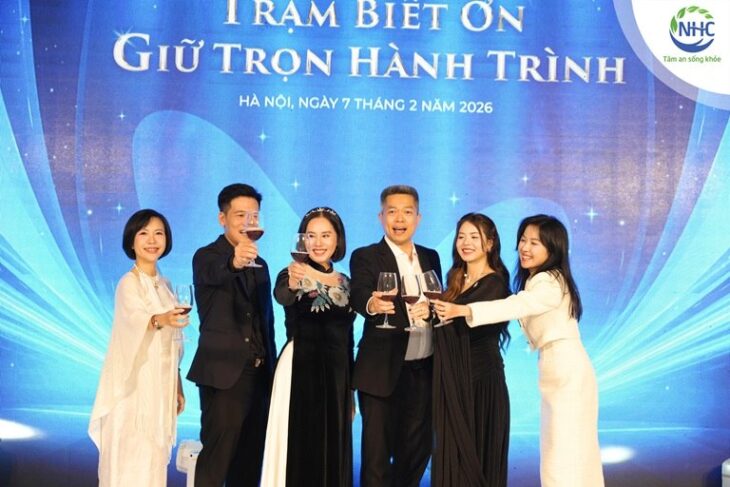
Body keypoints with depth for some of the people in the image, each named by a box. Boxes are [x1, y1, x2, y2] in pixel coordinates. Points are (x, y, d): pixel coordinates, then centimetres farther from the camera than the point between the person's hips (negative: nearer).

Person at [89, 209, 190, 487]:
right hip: (134, 387, -7)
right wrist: (160, 320, -54)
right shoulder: (129, 282, -11)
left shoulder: (164, 284, 12)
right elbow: (135, 317, -33)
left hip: (160, 387, 7)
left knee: (153, 460, 11)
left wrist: (178, 387, 16)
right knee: (133, 462, -7)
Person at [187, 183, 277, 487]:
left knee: (250, 458, 11)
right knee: (215, 458, -6)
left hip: (258, 374, 7)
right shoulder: (206, 257, -5)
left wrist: (270, 369, 15)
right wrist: (233, 262, -52)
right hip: (223, 373, -7)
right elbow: (216, 274, -30)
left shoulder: (259, 264, 16)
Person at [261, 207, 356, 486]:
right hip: (300, 371, -5)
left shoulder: (346, 283, 10)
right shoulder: (291, 274, -6)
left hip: (336, 374, 5)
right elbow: (281, 296, -29)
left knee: (333, 450, 9)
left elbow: (347, 338, 9)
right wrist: (293, 284, -49)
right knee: (300, 449, -4)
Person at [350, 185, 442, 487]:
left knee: (417, 449, 13)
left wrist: (430, 308, -13)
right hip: (383, 371, -5)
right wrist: (372, 304, -45)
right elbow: (359, 296, -22)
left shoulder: (431, 258, 13)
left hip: (424, 371, 5)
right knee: (377, 453, 0)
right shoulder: (365, 258, -4)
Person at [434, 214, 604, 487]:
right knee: (565, 450, 13)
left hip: (567, 369, -10)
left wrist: (463, 310, -42)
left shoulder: (549, 283, -16)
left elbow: (516, 306, -32)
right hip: (557, 369, 10)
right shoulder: (535, 280, 16)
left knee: (564, 450, -6)